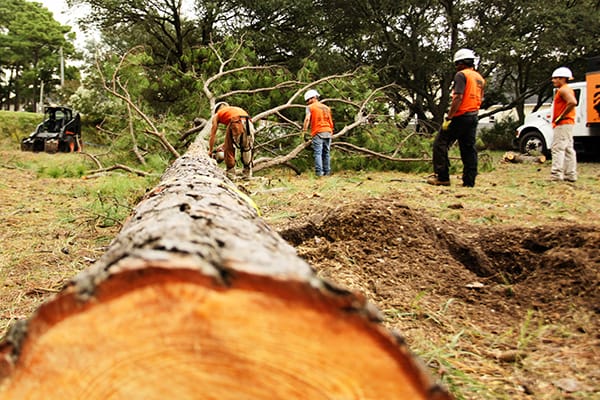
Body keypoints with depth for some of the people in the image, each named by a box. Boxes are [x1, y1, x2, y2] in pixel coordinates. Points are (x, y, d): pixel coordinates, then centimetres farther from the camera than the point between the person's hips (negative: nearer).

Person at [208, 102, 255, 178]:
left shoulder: (217, 115, 30)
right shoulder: (235, 109, 43)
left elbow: (212, 135, 32)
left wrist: (210, 151, 44)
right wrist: (226, 144, 61)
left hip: (236, 123, -4)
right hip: (249, 122, 4)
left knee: (228, 149, 13)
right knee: (247, 148, 21)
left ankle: (231, 174, 12)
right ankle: (248, 174, 24)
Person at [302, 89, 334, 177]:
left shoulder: (310, 107, 4)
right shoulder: (326, 107, 20)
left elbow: (307, 118, -12)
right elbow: (331, 122, 18)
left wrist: (304, 129, -13)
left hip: (318, 133, -5)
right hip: (328, 132, 5)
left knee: (318, 153, -7)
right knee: (326, 153, 9)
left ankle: (319, 172, -14)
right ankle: (327, 172, 9)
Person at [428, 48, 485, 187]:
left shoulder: (461, 75, -9)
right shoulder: (479, 78, 18)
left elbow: (458, 97, -18)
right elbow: (480, 99, 18)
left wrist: (448, 118, -18)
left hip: (460, 116, -8)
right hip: (473, 117, 8)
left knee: (440, 144, -2)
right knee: (469, 148, 9)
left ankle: (442, 177, -6)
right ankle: (469, 181, 9)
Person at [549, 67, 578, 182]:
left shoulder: (563, 90, -12)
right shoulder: (567, 90, 21)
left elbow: (573, 102, -28)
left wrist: (561, 117, -21)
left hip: (563, 124, -11)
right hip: (567, 124, 11)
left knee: (557, 148, -13)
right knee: (568, 149, 11)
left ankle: (556, 174, -17)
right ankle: (571, 174, 14)